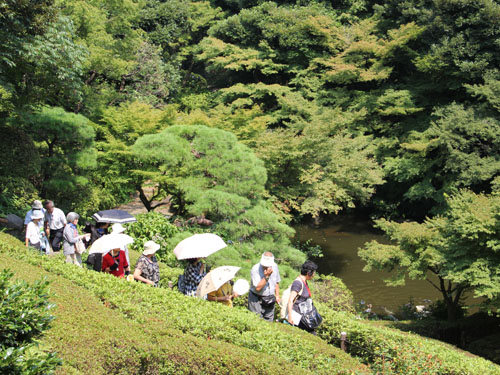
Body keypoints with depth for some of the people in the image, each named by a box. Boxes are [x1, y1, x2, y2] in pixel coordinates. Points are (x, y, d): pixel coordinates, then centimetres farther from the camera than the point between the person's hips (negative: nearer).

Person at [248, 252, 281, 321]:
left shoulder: (275, 267, -1)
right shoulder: (255, 269, -19)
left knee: (269, 321, 9)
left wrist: (277, 295, 14)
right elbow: (258, 288, -25)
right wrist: (266, 276, -30)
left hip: (270, 300, 5)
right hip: (257, 299, -5)